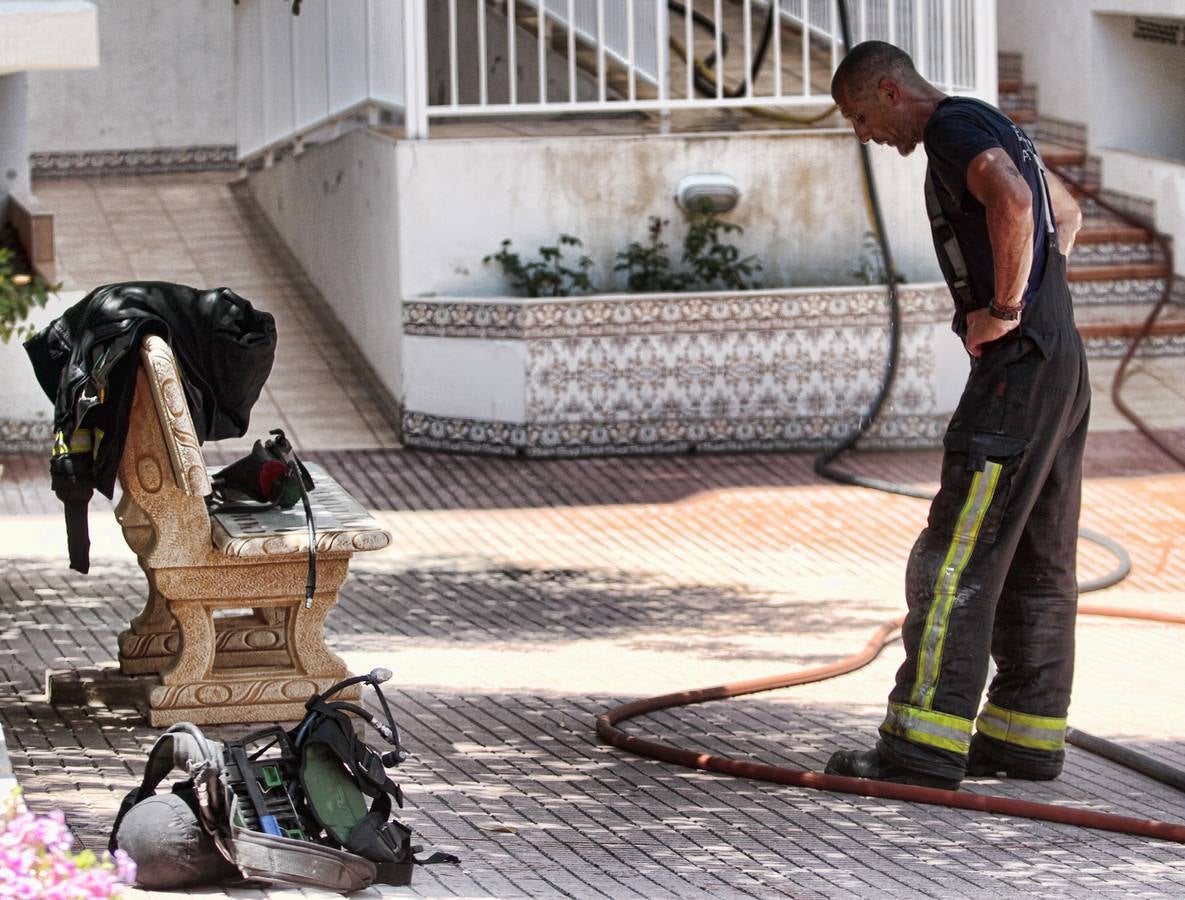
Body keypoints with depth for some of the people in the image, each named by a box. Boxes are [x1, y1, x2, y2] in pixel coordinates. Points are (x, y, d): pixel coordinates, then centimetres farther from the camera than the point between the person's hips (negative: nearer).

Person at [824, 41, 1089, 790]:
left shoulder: (953, 126, -10)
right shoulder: (992, 128, 21)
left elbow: (1012, 199, -31)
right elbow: (1067, 212, 38)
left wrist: (1002, 308, -21)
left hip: (1018, 365, -10)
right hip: (1061, 365, 10)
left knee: (955, 560, -11)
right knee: (1038, 561, 12)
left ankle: (925, 746, -13)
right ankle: (1028, 736, 16)